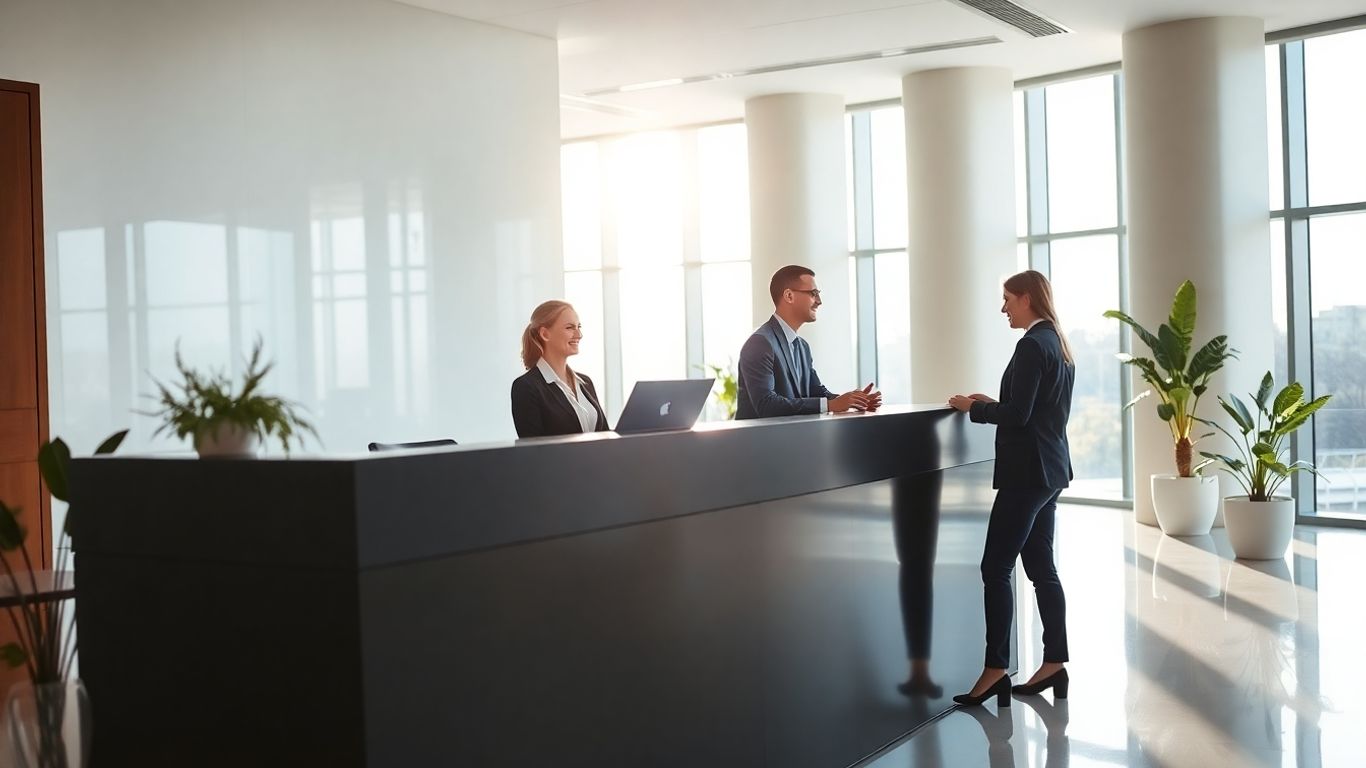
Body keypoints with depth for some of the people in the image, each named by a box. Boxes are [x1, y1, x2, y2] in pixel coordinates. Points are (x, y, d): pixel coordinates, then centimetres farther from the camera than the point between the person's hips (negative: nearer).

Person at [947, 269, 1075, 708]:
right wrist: (991, 404, 15)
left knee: (996, 568, -7)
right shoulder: (1057, 344, 14)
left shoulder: (1033, 346, -16)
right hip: (1048, 469, 10)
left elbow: (1018, 414, -20)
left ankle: (996, 669, -5)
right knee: (1041, 567, 12)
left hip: (1027, 472, -10)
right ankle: (1054, 663, 15)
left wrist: (974, 408, -6)